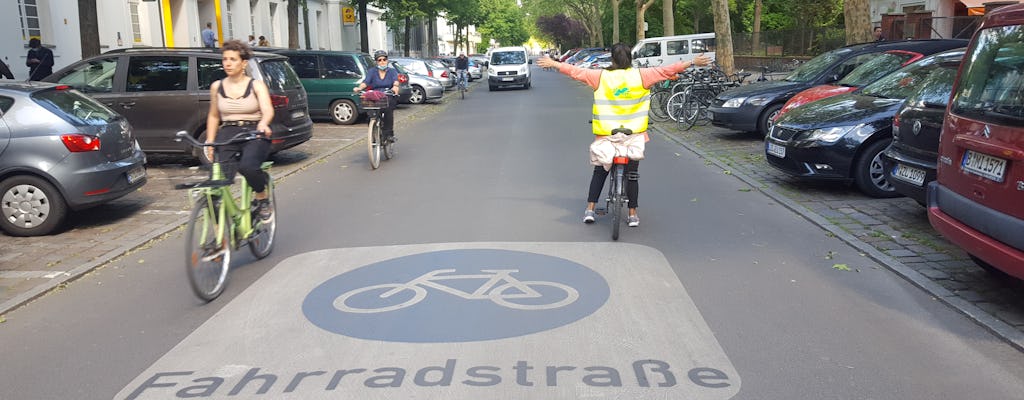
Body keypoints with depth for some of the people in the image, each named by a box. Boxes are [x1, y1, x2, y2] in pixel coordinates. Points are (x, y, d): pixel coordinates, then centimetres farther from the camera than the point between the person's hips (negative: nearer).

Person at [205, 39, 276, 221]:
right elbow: (213, 116, 21)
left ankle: (263, 199, -1)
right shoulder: (217, 87, 11)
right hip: (227, 134, 3)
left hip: (254, 134, -3)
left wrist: (263, 124, -36)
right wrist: (210, 143, 13)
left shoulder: (256, 86, 2)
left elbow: (268, 110, -14)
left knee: (247, 167, -34)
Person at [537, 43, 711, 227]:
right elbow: (667, 70, -1)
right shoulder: (641, 75, -4)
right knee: (632, 174, 10)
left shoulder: (600, 76, -2)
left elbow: (576, 71, 6)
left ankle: (590, 210, 8)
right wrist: (693, 62, 7)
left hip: (605, 135, 0)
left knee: (599, 172, 14)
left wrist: (553, 64, 18)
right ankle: (633, 214, 12)